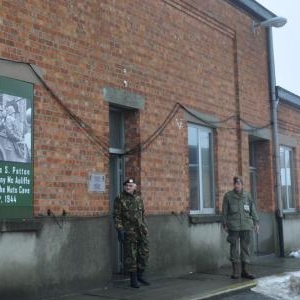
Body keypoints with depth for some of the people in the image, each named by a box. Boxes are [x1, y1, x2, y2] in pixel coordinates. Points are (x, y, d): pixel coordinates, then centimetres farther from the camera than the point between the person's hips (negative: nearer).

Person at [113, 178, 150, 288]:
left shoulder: (139, 197, 11)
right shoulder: (120, 199, -3)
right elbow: (117, 216, -6)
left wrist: (145, 228, 16)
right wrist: (120, 230, -15)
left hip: (142, 230, 5)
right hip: (129, 232, -5)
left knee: (144, 253, 6)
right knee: (130, 255, -1)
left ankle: (140, 275, 22)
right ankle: (133, 279, 9)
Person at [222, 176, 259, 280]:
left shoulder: (247, 195, 8)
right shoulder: (228, 196, 1)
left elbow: (253, 210, 11)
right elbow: (224, 211, 2)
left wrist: (256, 222, 6)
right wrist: (225, 224, -1)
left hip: (246, 226, 3)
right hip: (233, 226, -2)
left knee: (245, 247, 5)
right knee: (234, 248, -1)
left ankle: (244, 270, 14)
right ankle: (235, 271, 7)